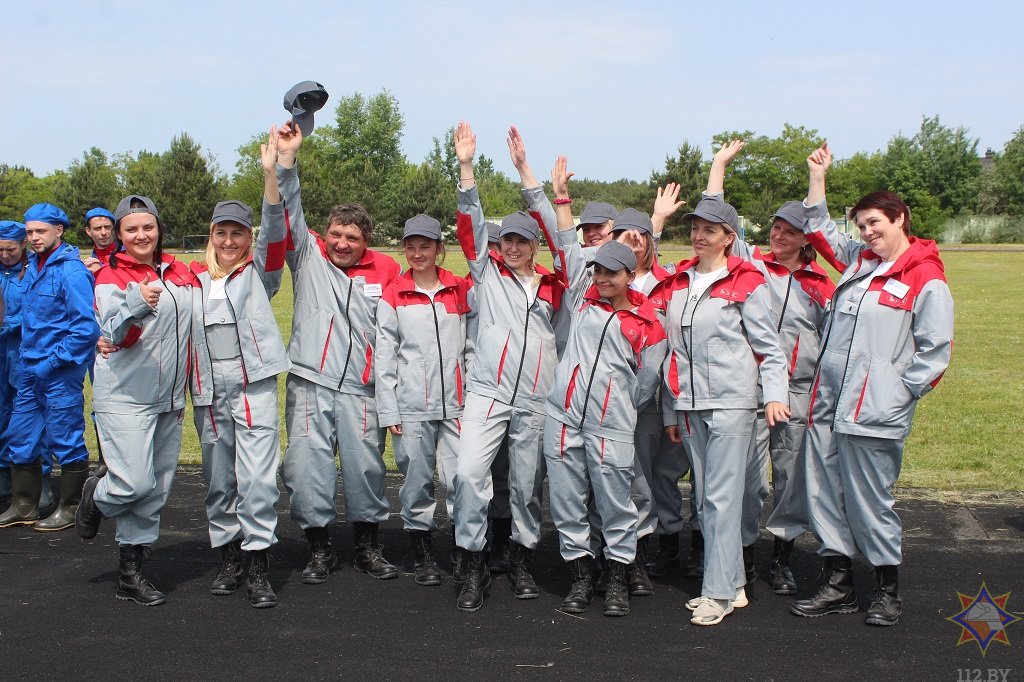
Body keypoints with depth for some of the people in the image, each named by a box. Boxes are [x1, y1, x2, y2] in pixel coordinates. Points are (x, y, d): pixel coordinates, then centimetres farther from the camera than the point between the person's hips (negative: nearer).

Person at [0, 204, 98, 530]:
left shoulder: (71, 271, -15)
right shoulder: (33, 266, 10)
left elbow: (86, 327, -19)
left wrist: (52, 361, -16)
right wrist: (28, 356, 13)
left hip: (61, 371, -8)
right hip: (31, 369, 9)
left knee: (66, 440, 2)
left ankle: (71, 509, 14)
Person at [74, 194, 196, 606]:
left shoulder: (179, 272, 9)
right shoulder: (111, 278, -6)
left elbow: (193, 324, 22)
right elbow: (116, 336, -20)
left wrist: (187, 382, 20)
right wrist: (136, 306, -39)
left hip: (169, 398, 6)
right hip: (125, 397, -6)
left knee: (156, 490, 7)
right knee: (135, 483, -15)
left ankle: (130, 575, 17)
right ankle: (96, 497, 20)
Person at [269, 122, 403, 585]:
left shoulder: (387, 271, 6)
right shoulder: (309, 256, 5)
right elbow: (287, 211, -6)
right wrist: (286, 158, -17)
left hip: (361, 389, 0)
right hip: (309, 385, 0)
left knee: (366, 467, 4)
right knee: (307, 467, -1)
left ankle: (368, 547, 22)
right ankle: (319, 550, 15)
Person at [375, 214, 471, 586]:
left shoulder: (460, 290, 9)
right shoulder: (392, 296, 6)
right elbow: (384, 356, 5)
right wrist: (388, 411, 0)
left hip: (455, 403, 0)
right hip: (411, 406, 0)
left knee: (461, 478, -5)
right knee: (417, 479, 3)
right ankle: (422, 552, 16)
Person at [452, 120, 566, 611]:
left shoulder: (553, 286, 9)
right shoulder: (487, 272, 5)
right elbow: (471, 224, -2)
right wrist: (466, 166, -10)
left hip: (536, 400, 2)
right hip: (488, 391, -2)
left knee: (528, 484, 8)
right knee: (469, 472, -14)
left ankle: (521, 561, 26)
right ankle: (474, 568, -2)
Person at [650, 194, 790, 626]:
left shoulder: (746, 283, -3)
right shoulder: (676, 283, 13)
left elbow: (767, 344, -2)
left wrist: (775, 393, -16)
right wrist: (670, 411, 15)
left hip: (731, 401, -6)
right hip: (689, 404, 6)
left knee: (722, 496, -7)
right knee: (704, 498, 8)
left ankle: (719, 592, -2)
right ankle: (732, 583, 18)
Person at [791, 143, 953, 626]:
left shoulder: (925, 280, -4)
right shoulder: (858, 260, 14)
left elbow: (936, 349, -6)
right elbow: (819, 229, 30)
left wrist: (901, 394, -9)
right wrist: (817, 176, 26)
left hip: (873, 413, -7)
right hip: (825, 404, 7)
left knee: (869, 500, 0)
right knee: (824, 495, 9)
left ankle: (888, 590, 17)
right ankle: (838, 585, 20)